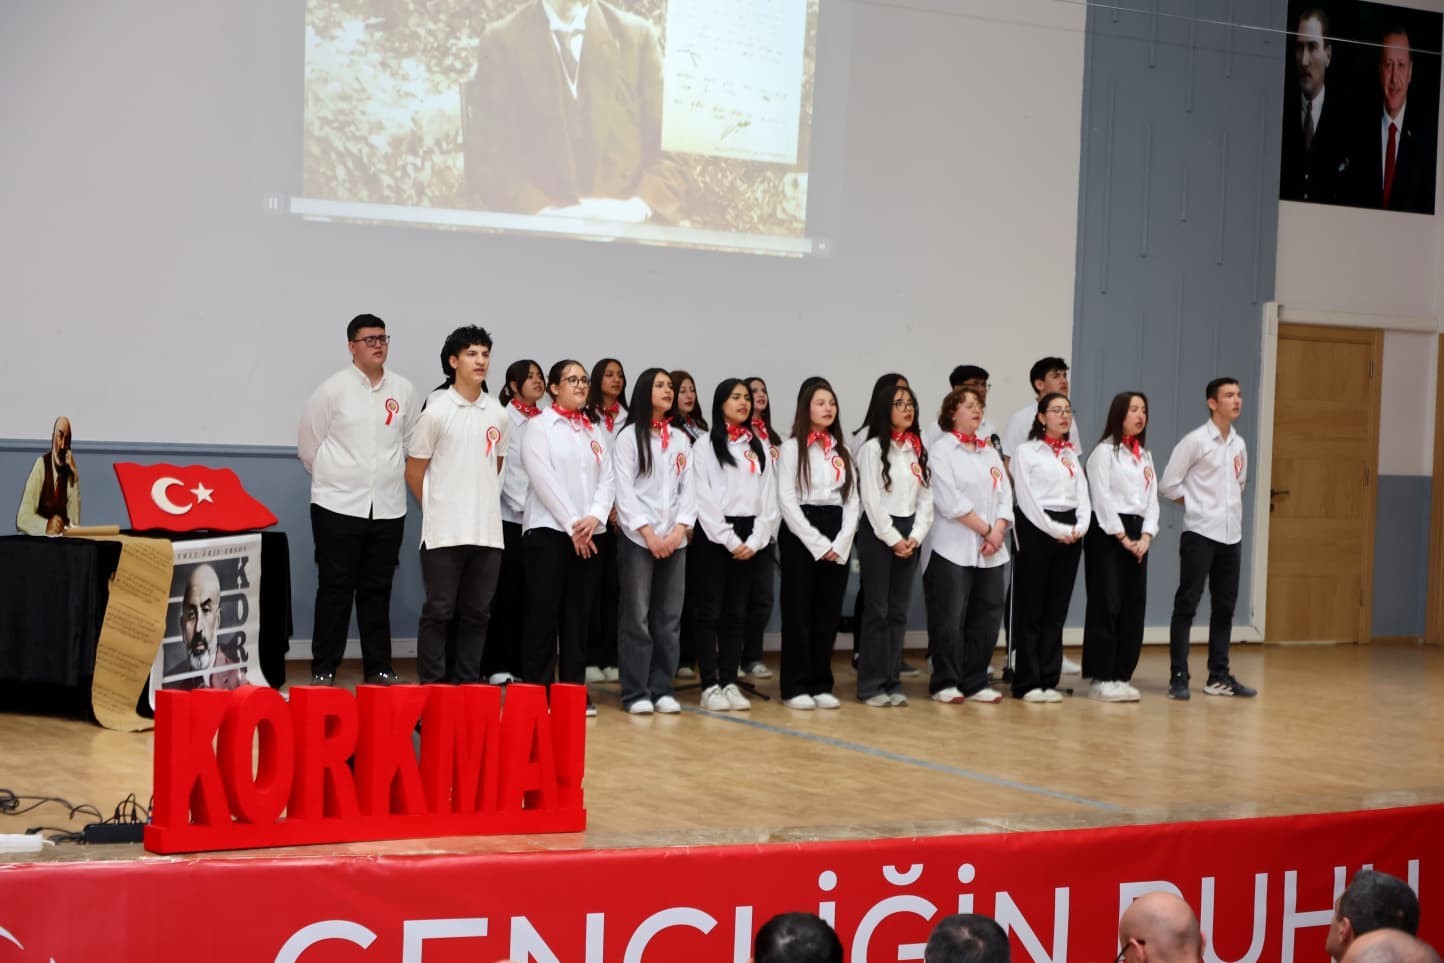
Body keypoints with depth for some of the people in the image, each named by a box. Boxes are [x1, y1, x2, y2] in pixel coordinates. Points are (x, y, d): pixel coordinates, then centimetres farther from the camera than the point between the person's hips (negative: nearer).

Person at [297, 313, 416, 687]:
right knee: (335, 589, 0)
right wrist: (335, 479, 8)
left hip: (388, 508, 3)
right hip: (339, 506, -3)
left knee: (377, 591, 9)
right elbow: (309, 445, 3)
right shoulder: (334, 388, -4)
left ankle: (379, 669, 15)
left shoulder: (403, 390, 4)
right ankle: (323, 670, 6)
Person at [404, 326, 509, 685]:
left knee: (477, 613, 8)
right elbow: (414, 471, 2)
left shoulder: (499, 416, 8)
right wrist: (438, 509, 7)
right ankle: (431, 684, 6)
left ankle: (468, 683, 16)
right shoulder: (437, 413, -5)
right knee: (438, 611, 0)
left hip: (487, 530, 4)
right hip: (444, 531, -4)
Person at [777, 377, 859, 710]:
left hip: (837, 539, 5)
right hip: (800, 535, -5)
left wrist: (841, 542, -6)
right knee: (798, 612, -2)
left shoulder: (842, 451, 14)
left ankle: (821, 685, 12)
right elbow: (787, 501, -9)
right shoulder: (792, 448, -2)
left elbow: (852, 500, 9)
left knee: (828, 613, 6)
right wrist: (817, 543, -13)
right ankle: (796, 687, 2)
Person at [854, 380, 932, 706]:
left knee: (899, 610, 8)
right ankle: (871, 684, 1)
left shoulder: (918, 449, 11)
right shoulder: (873, 448, -7)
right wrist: (893, 538, -13)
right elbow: (871, 500, -12)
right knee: (876, 609, -3)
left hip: (909, 534, 6)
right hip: (878, 532, -6)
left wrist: (915, 536, -4)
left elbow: (925, 497, 8)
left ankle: (892, 681, 13)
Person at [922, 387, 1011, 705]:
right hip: (952, 549, -6)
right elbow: (951, 502, -13)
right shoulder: (941, 451, -3)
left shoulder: (990, 452, 17)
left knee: (987, 616, 5)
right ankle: (945, 683, 4)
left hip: (991, 550, 6)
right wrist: (986, 530, -11)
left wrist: (999, 531, -8)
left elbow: (1005, 495, 9)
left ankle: (975, 682, 13)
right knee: (950, 618, -5)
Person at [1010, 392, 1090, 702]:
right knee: (1031, 609, -2)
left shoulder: (1072, 454, 17)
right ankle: (1027, 683, 2)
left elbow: (1083, 494, 11)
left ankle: (1048, 680, 12)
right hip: (1036, 529, -6)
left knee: (1057, 610, 7)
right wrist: (1055, 530, -15)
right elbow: (1027, 499, -9)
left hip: (1070, 533, 6)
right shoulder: (1026, 452, -2)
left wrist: (1080, 526, -7)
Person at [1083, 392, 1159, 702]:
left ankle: (1121, 676, 11)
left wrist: (1146, 536, -3)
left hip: (1136, 536, 7)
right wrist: (1123, 538, -13)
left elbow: (1152, 498, 12)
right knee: (1107, 606, -7)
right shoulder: (1104, 452, -5)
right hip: (1108, 533, -7)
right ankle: (1101, 679, -3)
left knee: (1134, 606, 4)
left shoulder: (1145, 455, 17)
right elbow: (1102, 499, -11)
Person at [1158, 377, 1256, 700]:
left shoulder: (1239, 444, 10)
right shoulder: (1195, 441, -9)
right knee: (1186, 605, -5)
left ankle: (1219, 676, 16)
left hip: (1232, 536, 6)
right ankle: (1178, 677, -3)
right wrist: (1198, 505, -2)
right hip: (1200, 534, -6)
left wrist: (1230, 506, 10)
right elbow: (1167, 484, -9)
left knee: (1224, 608, 9)